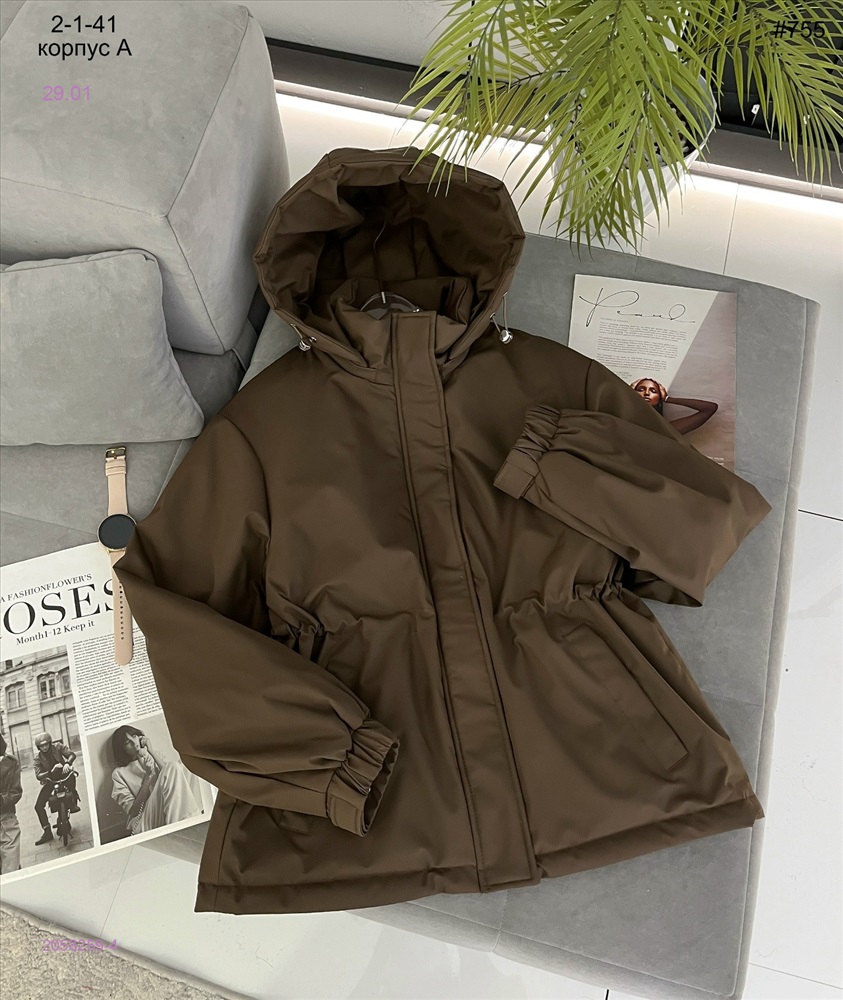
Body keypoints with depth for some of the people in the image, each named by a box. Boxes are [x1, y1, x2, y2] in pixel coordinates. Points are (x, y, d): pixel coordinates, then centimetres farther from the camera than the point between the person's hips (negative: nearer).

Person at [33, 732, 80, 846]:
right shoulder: (38, 758, -7)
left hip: (63, 774, 0)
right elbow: (38, 775, -14)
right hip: (49, 780, 0)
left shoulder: (57, 747, -8)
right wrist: (51, 771, -31)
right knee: (38, 806, -10)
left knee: (71, 776, -31)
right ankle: (47, 832, 1)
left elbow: (72, 754, -11)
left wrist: (67, 763, -32)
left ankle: (74, 802, -7)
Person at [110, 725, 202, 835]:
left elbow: (172, 780, -1)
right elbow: (133, 811, -3)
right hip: (142, 821, -4)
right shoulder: (119, 774, 7)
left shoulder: (156, 755, 19)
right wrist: (148, 776, -9)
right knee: (174, 766, -22)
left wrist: (151, 752, -3)